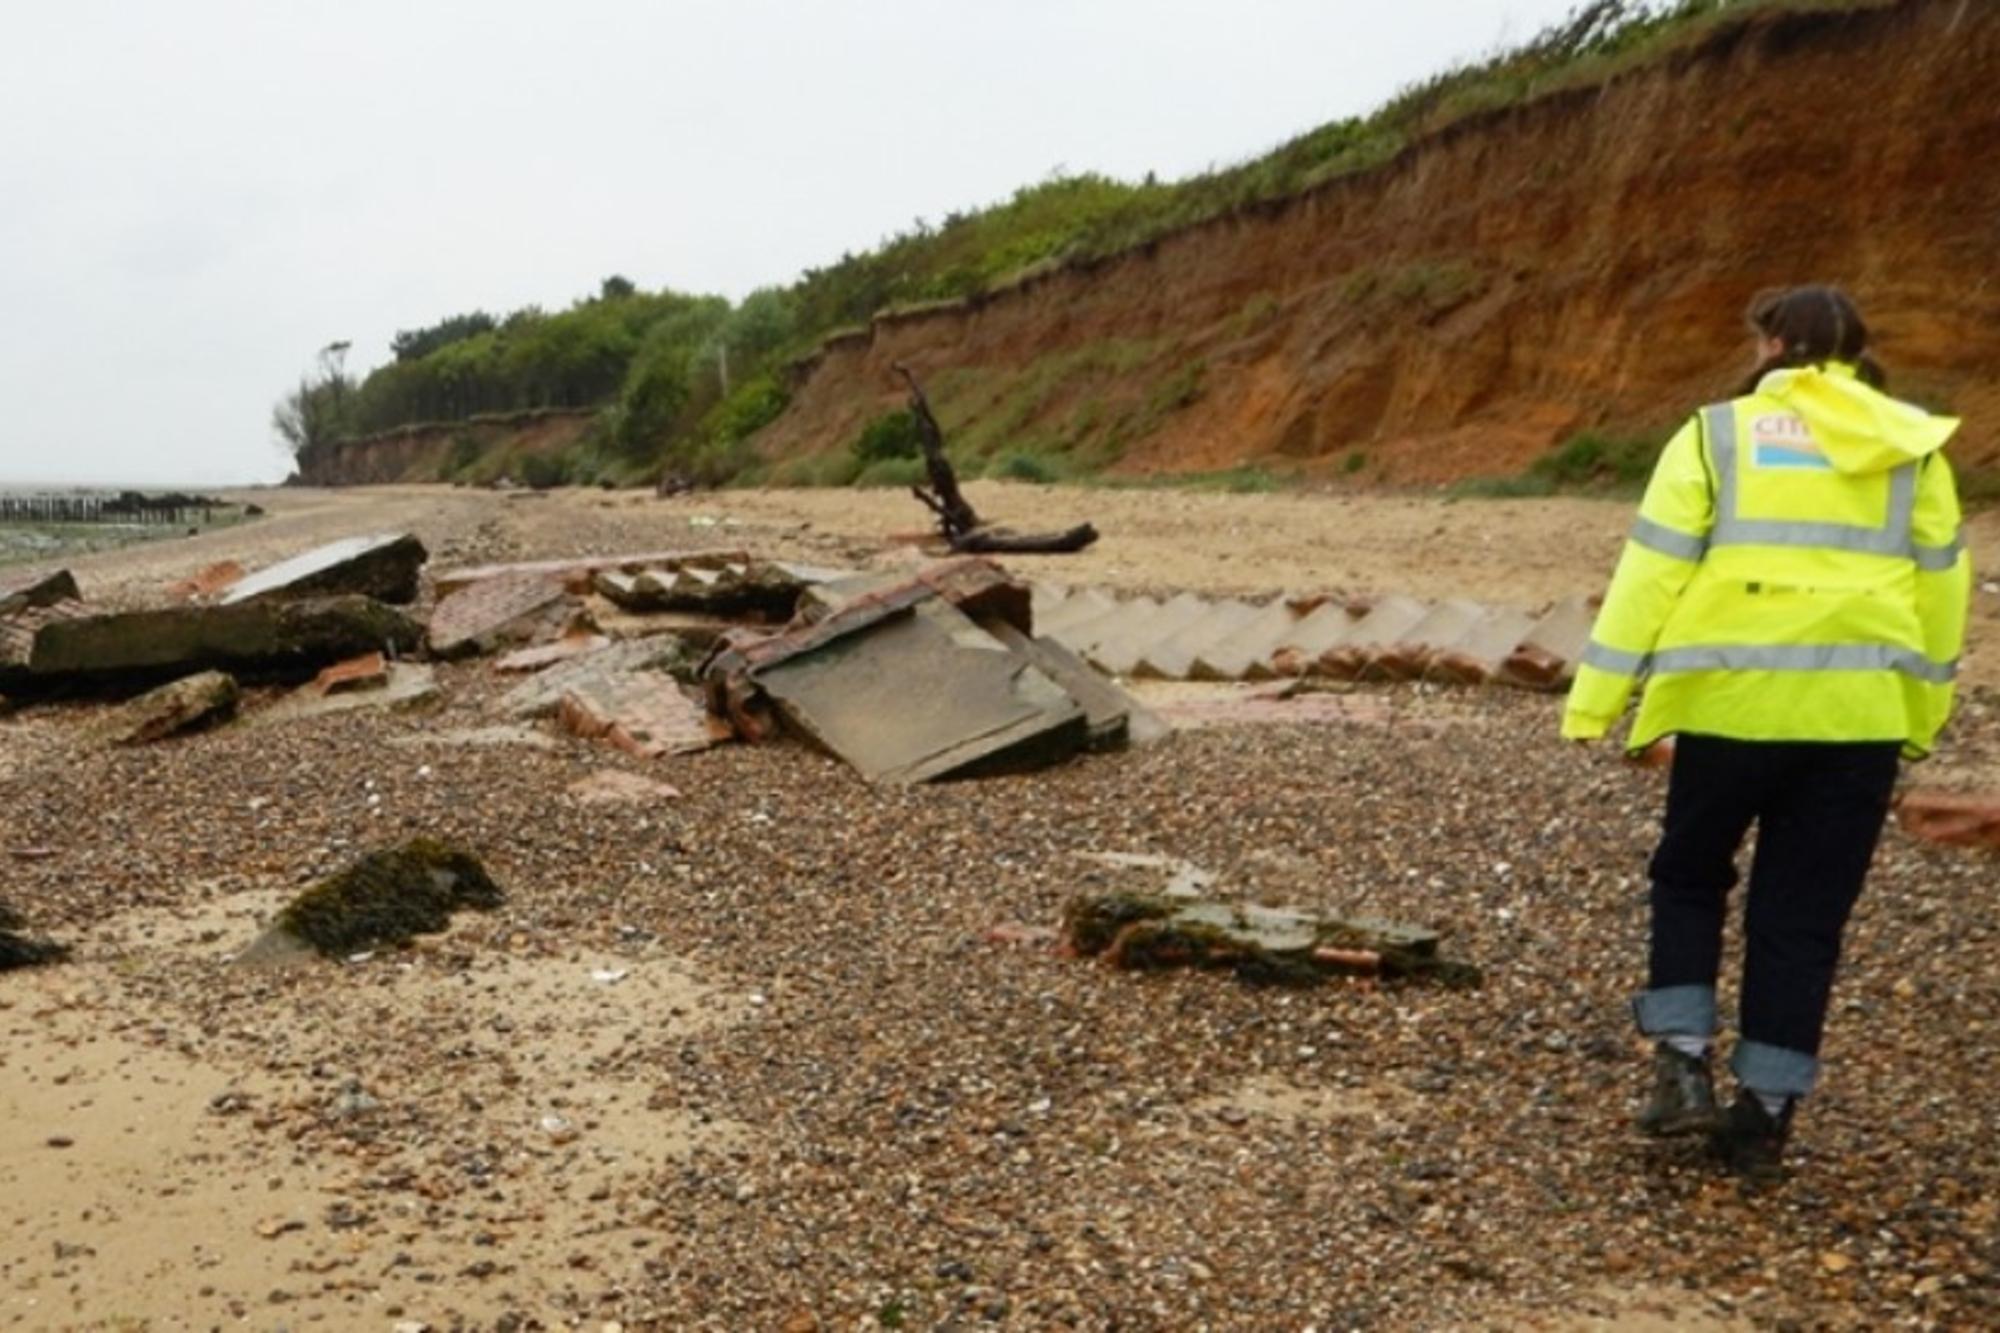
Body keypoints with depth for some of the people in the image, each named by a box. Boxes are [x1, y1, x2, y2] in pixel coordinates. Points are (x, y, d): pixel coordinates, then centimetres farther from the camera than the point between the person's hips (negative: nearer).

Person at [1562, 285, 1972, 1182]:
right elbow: (1940, 591, 11)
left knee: (1689, 877, 19)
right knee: (1804, 915, 11)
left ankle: (1683, 1065, 9)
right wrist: (1918, 720, 19)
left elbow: (1653, 573, -4)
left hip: (1735, 699, -2)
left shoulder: (1719, 435, 1)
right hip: (1860, 709, 2)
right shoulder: (1914, 449, 9)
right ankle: (1765, 1115, 15)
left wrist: (1597, 703, -2)